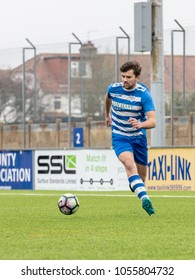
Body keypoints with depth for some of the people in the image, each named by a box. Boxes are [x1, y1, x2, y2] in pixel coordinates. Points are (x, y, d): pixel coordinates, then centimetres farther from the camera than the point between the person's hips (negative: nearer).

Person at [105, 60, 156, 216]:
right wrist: (107, 115, 32)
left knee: (142, 176, 8)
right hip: (119, 137, -1)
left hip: (138, 137, 1)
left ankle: (134, 184, 46)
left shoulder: (144, 93, -17)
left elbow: (152, 121, -25)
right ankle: (145, 199, -43)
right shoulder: (113, 88, -9)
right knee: (129, 164, -30)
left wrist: (140, 124, -45)